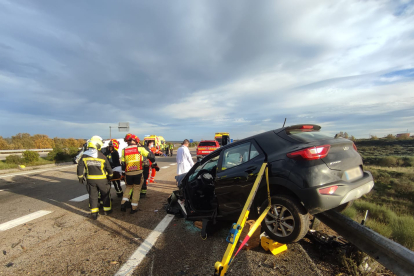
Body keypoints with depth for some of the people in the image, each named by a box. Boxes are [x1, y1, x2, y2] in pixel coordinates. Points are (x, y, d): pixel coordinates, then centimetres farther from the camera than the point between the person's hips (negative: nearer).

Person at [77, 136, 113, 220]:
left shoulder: (84, 156, -4)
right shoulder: (102, 156, -11)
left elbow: (80, 167, -1)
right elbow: (108, 167, -2)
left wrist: (80, 177, 11)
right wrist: (110, 175, 14)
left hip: (90, 179, 2)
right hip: (102, 179, -2)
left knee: (93, 195, 12)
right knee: (105, 194, 13)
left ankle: (94, 213, 15)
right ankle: (107, 209, 24)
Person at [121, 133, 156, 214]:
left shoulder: (124, 150, 4)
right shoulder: (140, 149, -4)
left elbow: (122, 163, 5)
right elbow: (150, 155, -4)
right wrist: (153, 162, 15)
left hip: (128, 173, 3)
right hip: (138, 172, -2)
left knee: (128, 187, 25)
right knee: (136, 189, 9)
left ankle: (123, 203, 12)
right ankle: (134, 208, 14)